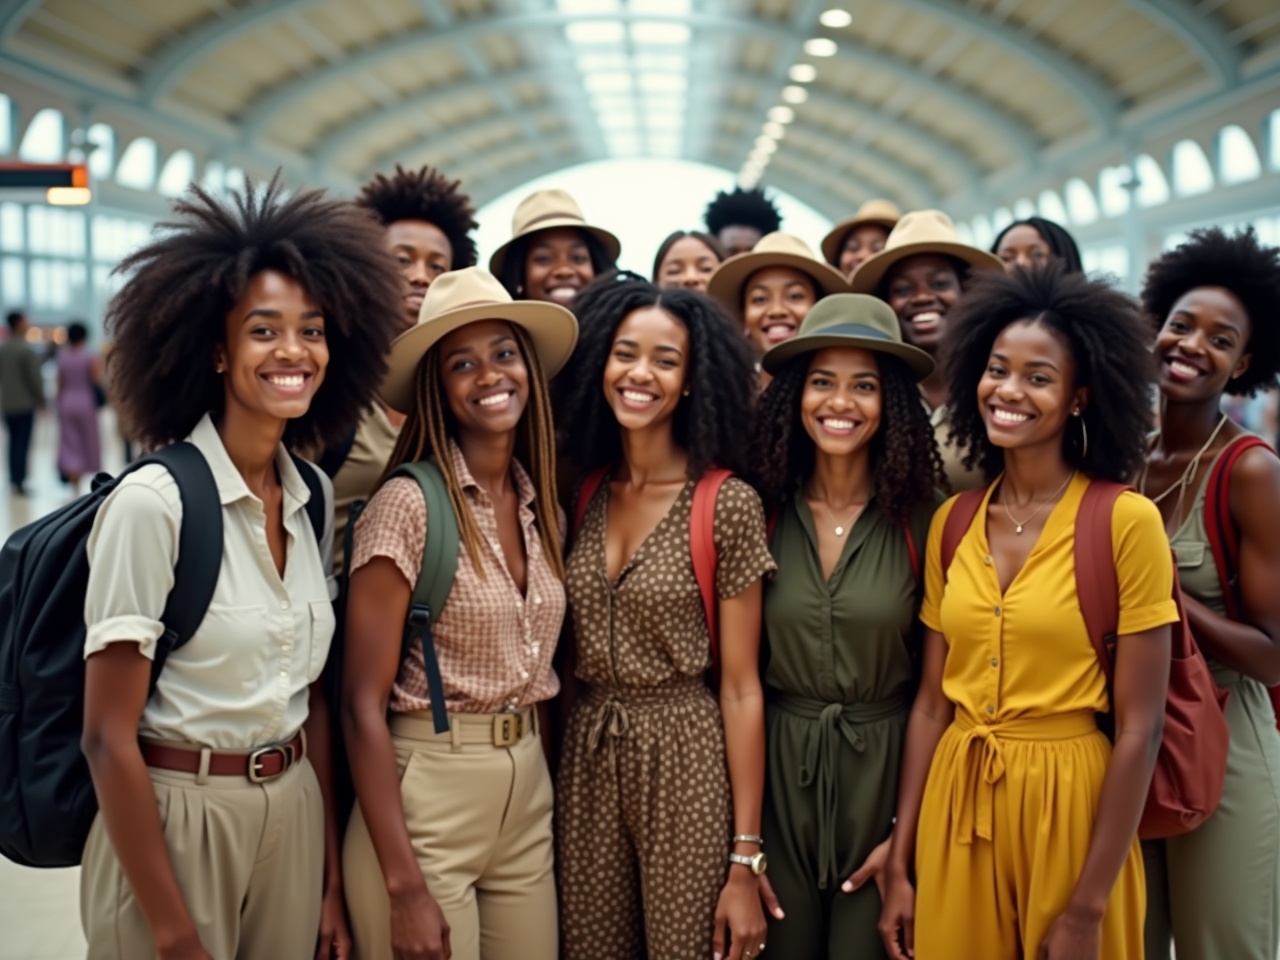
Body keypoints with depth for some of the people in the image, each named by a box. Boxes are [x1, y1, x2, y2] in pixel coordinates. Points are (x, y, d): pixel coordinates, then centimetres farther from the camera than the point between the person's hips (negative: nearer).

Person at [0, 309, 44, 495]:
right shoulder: (26, 350, -15)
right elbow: (35, 378, -14)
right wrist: (41, 400, -3)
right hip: (25, 403, -6)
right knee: (23, 443, -2)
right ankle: (19, 481, -3)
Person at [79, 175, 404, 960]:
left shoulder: (313, 497, 2)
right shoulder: (152, 501, -17)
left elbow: (313, 699, 8)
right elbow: (109, 736, -16)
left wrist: (334, 881, 6)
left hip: (296, 814, 6)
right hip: (174, 817, -6)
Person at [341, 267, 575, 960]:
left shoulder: (542, 506, 6)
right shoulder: (407, 503, -14)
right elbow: (363, 703, -15)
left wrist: (547, 790, 11)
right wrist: (405, 886, -18)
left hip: (530, 799, 6)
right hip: (426, 798, -6)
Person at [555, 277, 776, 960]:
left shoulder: (727, 504, -9)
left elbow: (740, 688, -8)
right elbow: (561, 655, 11)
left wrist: (745, 860, -10)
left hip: (687, 759, -4)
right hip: (585, 758, 4)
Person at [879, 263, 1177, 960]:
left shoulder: (1126, 520, -11)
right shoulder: (952, 522, 3)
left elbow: (1139, 727, -11)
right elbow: (932, 701, 6)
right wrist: (900, 860, 3)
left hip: (1068, 804, -4)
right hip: (955, 806, 4)